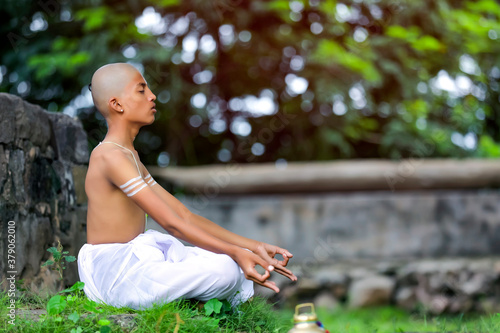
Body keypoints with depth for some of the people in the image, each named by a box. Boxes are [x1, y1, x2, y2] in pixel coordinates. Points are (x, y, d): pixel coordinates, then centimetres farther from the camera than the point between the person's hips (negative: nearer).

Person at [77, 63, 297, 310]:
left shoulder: (130, 158, 17)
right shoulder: (109, 156, -16)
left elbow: (186, 216, 11)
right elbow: (171, 223, -24)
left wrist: (253, 246, 2)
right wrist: (235, 252, -29)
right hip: (115, 275, -10)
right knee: (226, 270, -25)